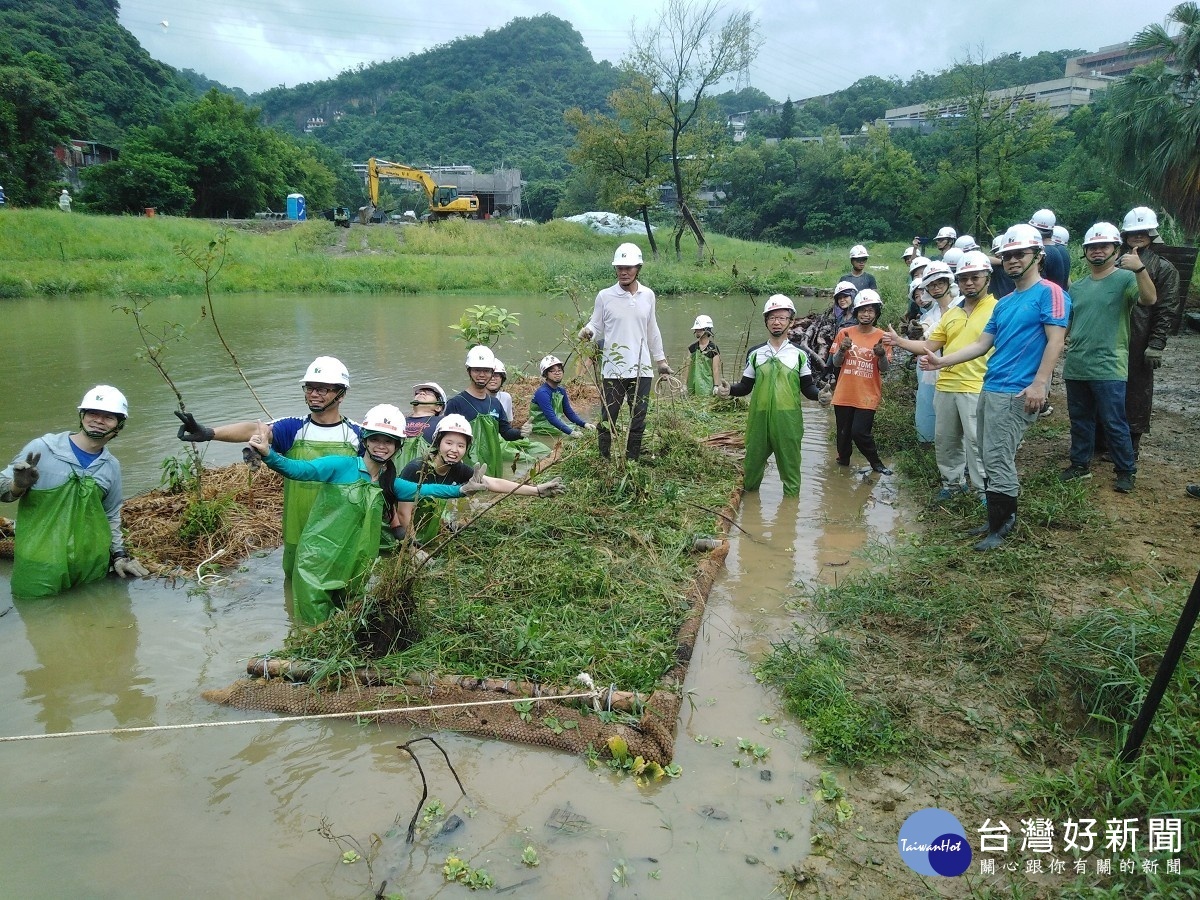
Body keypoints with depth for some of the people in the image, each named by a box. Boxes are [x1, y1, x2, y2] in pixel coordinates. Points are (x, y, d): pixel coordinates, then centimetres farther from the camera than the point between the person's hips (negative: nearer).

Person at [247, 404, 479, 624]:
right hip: (317, 561, -5)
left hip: (353, 568, 6)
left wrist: (462, 489, 1)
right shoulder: (341, 466, -10)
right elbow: (299, 470, -20)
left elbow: (423, 490, 12)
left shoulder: (390, 484, 9)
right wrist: (268, 454, -38)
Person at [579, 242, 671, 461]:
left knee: (638, 420, 10)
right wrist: (587, 331, -23)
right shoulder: (605, 296, -3)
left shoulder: (648, 295, 7)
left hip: (641, 369, 3)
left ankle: (632, 462, 21)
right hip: (613, 370, -3)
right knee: (607, 419, 3)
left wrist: (661, 359, 17)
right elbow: (596, 326, 0)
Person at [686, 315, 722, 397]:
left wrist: (716, 386, -10)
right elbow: (688, 368, 13)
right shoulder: (692, 348, 12)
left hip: (707, 387, -4)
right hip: (692, 386, 4)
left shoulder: (713, 349, -1)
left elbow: (716, 369, -4)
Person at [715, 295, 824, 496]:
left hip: (788, 419, -2)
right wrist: (729, 390, -10)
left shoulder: (799, 354, 5)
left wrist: (819, 395, -16)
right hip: (759, 418, 2)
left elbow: (807, 387, 5)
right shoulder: (755, 353, 9)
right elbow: (746, 386, 10)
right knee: (753, 461, 10)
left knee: (790, 463, 3)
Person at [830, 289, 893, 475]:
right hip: (844, 394, 2)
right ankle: (843, 461, 31)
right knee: (843, 432, 10)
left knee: (860, 432, -10)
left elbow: (884, 369, -2)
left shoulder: (882, 337, -1)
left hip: (868, 395, -2)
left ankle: (876, 463, 12)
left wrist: (882, 355, -23)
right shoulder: (845, 333, 1)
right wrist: (842, 350, -16)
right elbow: (836, 363, 5)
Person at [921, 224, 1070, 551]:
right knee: (992, 458, 12)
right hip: (990, 389, 9)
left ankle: (999, 527, 3)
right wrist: (942, 361, 10)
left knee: (997, 460, -8)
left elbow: (1055, 341, -14)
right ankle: (1005, 517, 24)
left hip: (1016, 392, -9)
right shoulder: (1004, 304, 20)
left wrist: (1039, 383, -23)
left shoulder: (1049, 293, -5)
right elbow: (982, 344, 20)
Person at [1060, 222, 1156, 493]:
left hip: (1108, 368, -6)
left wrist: (1140, 269, -39)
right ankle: (1080, 464, 29)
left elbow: (1149, 299, -26)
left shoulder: (1125, 278, -6)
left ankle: (1125, 470, 14)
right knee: (1080, 420, 16)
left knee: (1114, 424, 0)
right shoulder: (1077, 286, 13)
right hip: (1076, 366, 6)